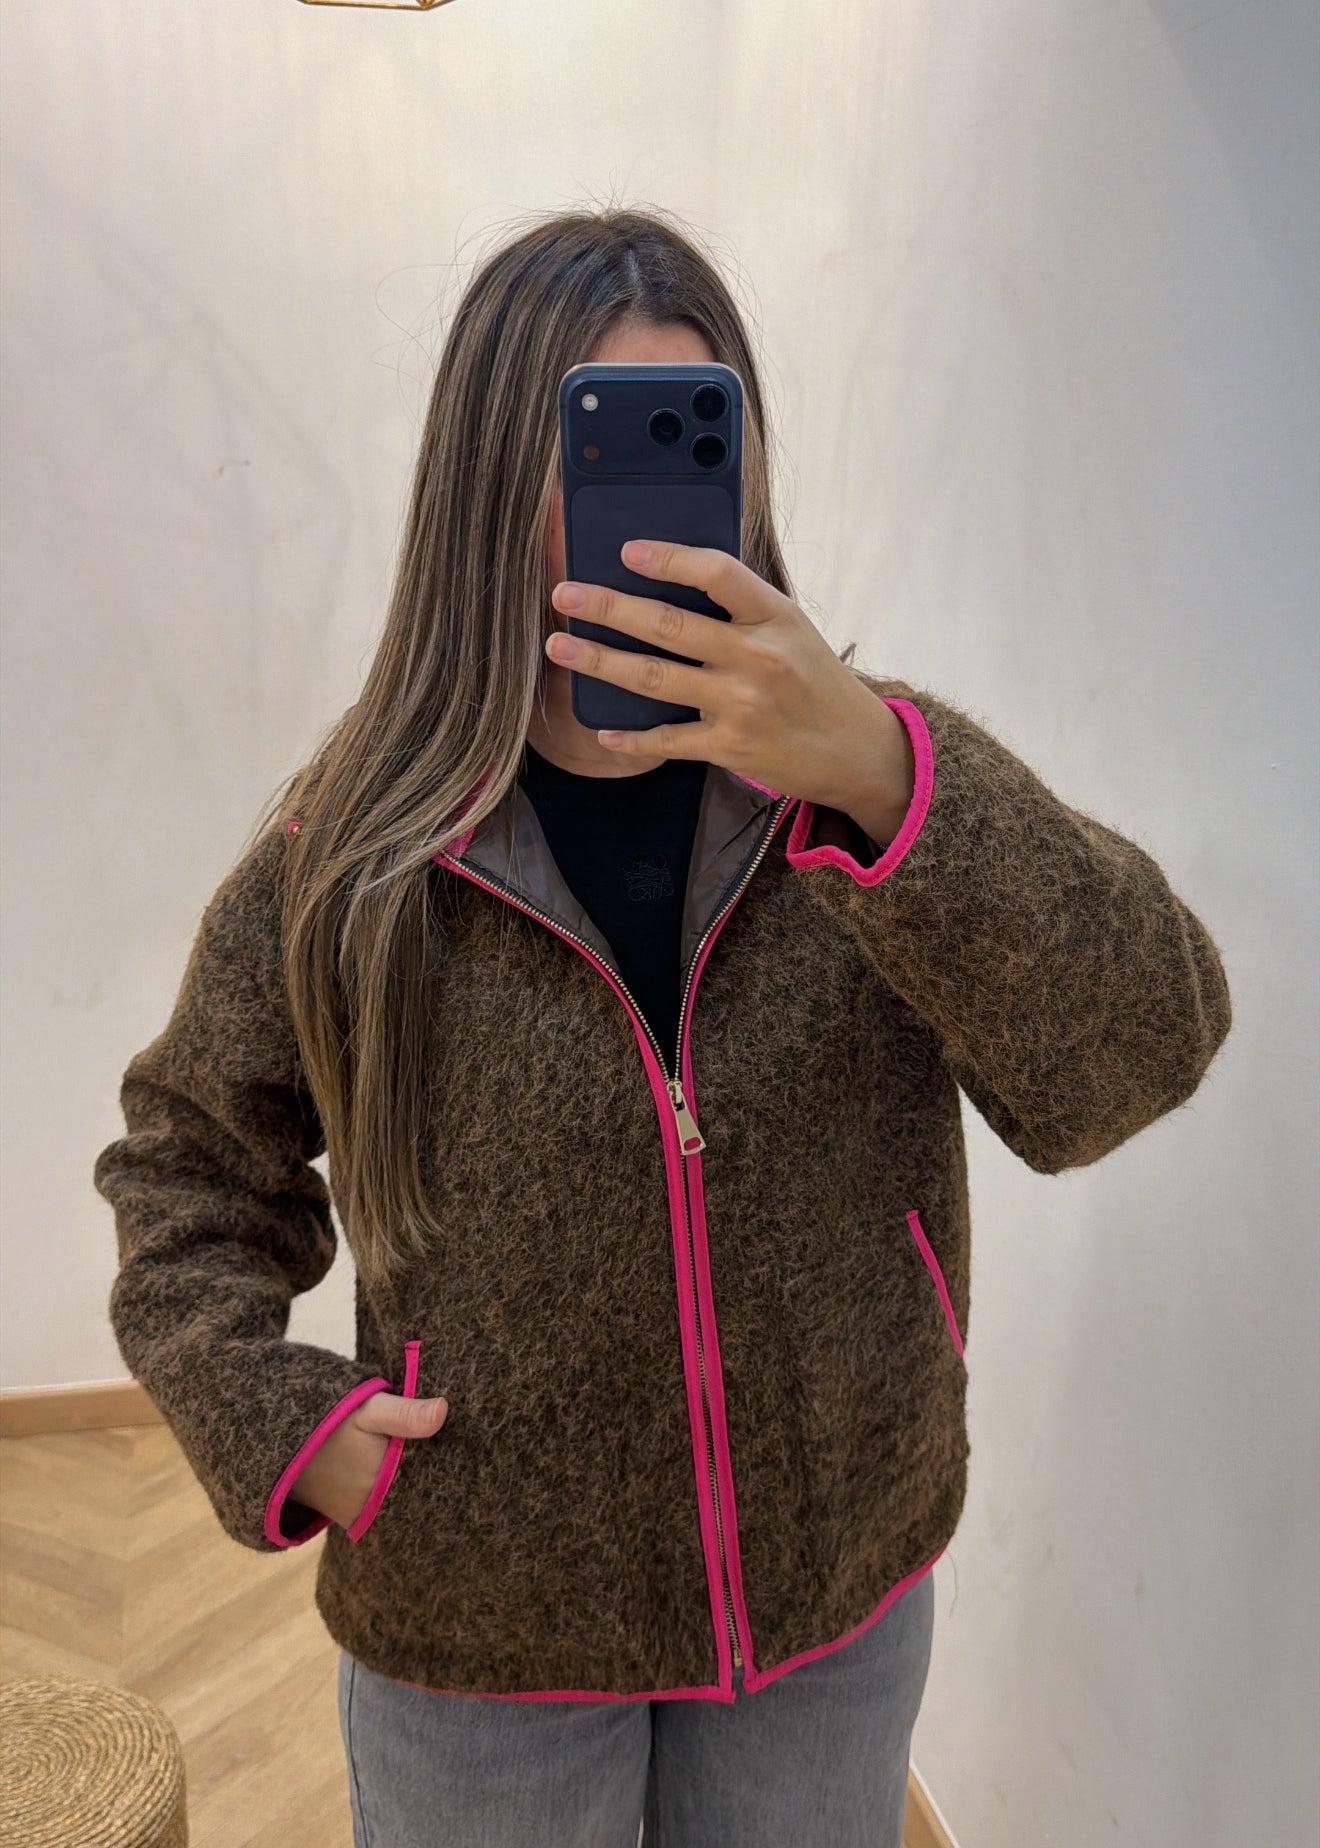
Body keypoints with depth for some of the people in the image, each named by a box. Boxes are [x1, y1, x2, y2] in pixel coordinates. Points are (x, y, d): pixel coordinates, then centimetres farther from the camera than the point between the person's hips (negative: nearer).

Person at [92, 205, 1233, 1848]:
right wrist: (272, 1421, -12)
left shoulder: (889, 769, -10)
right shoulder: (357, 845, -12)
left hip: (837, 1596, 2)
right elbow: (192, 1159, 2)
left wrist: (879, 774, -38)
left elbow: (1131, 1062, -24)